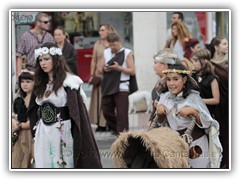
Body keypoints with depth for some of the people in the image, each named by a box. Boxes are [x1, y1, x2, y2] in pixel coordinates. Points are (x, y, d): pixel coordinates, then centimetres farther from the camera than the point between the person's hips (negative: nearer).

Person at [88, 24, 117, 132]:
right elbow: (93, 61, 11)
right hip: (99, 75, 2)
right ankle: (101, 124, 3)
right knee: (99, 99, 0)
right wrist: (92, 75, 5)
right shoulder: (97, 45, 10)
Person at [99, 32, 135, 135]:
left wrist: (119, 68, -18)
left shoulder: (127, 53, 0)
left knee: (121, 114, -7)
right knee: (106, 112, 8)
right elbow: (100, 69, 15)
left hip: (121, 87, -5)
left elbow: (132, 71, -5)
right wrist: (105, 69, -8)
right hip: (107, 87, 5)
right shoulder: (106, 52, 14)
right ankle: (118, 130, 26)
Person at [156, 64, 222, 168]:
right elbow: (160, 122, 14)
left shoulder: (193, 97, -12)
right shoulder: (165, 97, 2)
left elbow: (207, 123, -10)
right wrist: (159, 109, -6)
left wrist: (193, 111, -26)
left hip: (195, 144, -4)